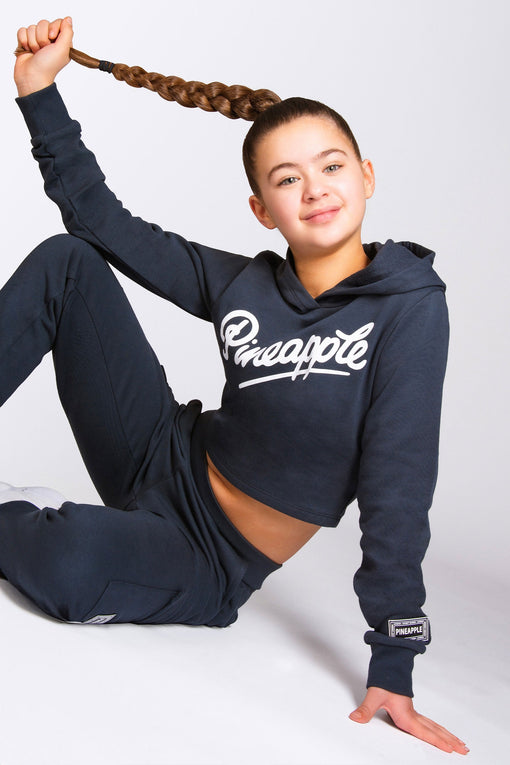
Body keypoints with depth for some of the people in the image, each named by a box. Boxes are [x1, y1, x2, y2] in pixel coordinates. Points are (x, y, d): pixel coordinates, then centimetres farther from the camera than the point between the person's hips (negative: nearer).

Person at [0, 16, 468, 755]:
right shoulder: (245, 286, -5)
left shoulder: (409, 306, -19)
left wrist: (392, 668, -24)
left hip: (210, 563, -4)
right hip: (165, 463, 5)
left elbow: (398, 487, -22)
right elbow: (101, 218, 4)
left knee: (67, 564, -39)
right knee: (67, 261, -6)